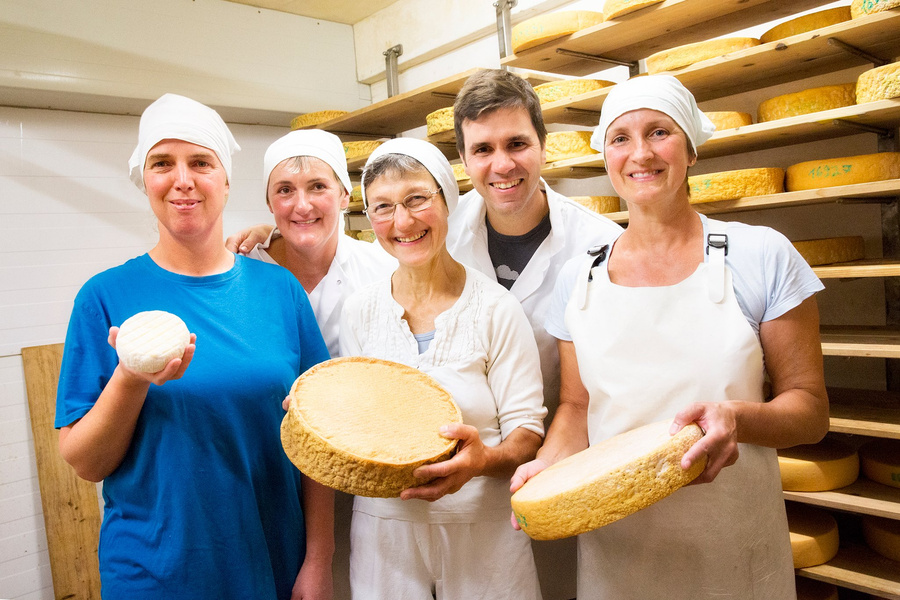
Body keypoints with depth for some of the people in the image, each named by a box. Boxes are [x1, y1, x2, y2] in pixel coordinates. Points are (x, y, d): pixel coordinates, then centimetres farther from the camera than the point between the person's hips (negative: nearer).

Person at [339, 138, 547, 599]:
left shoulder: (495, 308, -10)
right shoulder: (359, 310, -1)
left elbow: (527, 431, -8)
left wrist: (484, 458, -28)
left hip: (482, 529, -2)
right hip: (382, 528, 3)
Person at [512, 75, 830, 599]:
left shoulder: (763, 256, -8)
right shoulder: (580, 278, 0)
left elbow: (811, 409, -4)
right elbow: (576, 407, 7)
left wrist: (736, 417, -24)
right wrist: (548, 463, -12)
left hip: (732, 549, -2)